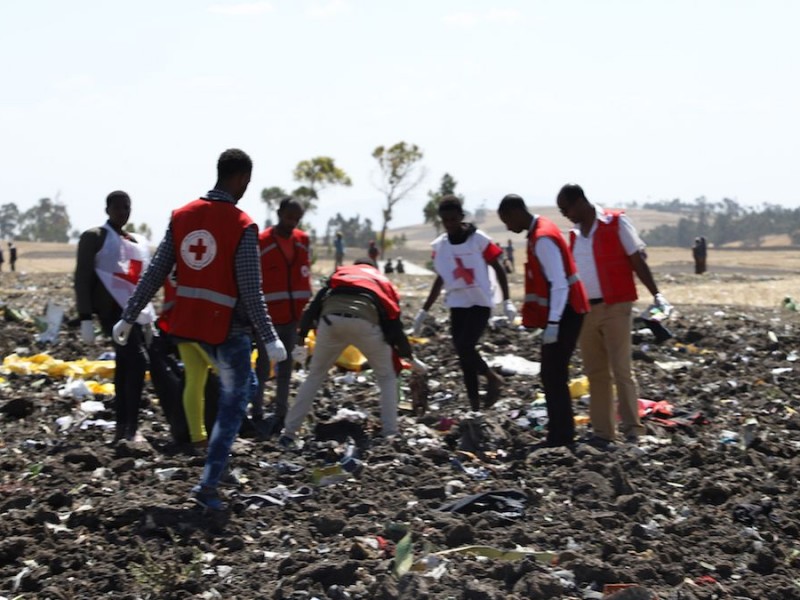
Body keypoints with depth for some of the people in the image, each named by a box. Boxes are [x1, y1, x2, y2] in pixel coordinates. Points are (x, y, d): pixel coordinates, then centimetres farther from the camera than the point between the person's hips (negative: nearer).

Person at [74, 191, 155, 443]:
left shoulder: (139, 242, 21)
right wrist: (85, 318, -12)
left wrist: (149, 318, 22)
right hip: (114, 309, -7)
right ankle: (131, 429, -17)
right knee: (137, 361, -19)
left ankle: (122, 428, 13)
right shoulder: (94, 237, 0)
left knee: (126, 367, 8)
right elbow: (82, 279, -4)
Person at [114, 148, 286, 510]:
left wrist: (129, 317, 8)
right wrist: (270, 339, -15)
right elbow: (251, 291, -17)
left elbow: (155, 273, 3)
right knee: (233, 403, 5)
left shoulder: (182, 216, 3)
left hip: (190, 320, 6)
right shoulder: (242, 226, -14)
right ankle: (209, 486, 0)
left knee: (241, 386, 25)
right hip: (227, 326, -6)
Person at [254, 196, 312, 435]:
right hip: (269, 315, -5)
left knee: (286, 365, 10)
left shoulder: (303, 241, 8)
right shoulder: (261, 243, -8)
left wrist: (307, 308, 11)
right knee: (264, 365, -3)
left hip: (293, 314, 5)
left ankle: (281, 413, 16)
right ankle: (257, 414, 2)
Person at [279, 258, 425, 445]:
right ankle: (390, 434, 10)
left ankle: (289, 432, 16)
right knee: (387, 378, 19)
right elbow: (394, 324, 27)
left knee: (315, 376, 18)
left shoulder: (340, 273, 36)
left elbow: (315, 305, 21)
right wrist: (409, 357, 38)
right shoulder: (383, 283, 35)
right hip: (365, 323, -1)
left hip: (331, 320, 1)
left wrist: (301, 339, 19)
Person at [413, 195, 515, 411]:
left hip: (480, 302, -5)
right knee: (463, 355, 3)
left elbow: (498, 268, -4)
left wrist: (507, 301, -12)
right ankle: (474, 406, 9)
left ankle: (493, 379, 6)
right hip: (457, 305, 5)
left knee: (465, 347, -19)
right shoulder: (439, 246, 4)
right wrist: (424, 311, 15)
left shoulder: (479, 239, -10)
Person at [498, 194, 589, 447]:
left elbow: (559, 284, -23)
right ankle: (561, 433, 18)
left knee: (553, 375, -7)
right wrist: (550, 320, 20)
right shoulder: (539, 232, 12)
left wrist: (553, 322, -23)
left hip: (563, 314, -10)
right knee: (553, 374, 13)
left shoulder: (543, 238, -19)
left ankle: (561, 436, -3)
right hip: (561, 313, 10)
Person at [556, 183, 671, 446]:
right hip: (585, 310, 6)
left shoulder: (616, 223, -4)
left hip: (615, 307, -6)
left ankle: (632, 429, -2)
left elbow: (637, 261, -5)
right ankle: (602, 432, 11)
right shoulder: (575, 234, 13)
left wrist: (656, 294, -12)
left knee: (621, 370, -7)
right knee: (595, 373, 7)